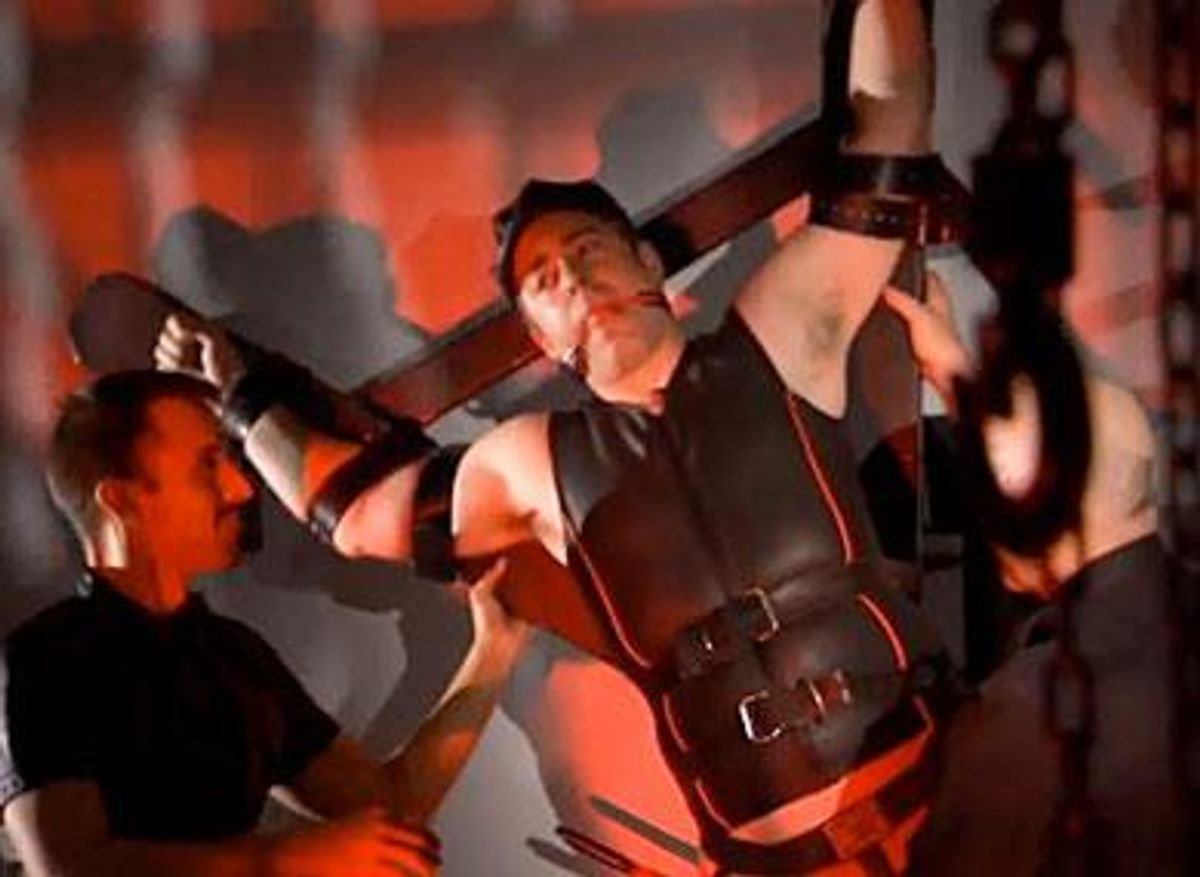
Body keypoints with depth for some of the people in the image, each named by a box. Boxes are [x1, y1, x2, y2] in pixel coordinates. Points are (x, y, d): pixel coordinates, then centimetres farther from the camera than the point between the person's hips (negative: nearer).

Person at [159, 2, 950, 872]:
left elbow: (888, 121, 4)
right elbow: (358, 506, 26)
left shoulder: (775, 342, 4)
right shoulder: (534, 463, 11)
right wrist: (241, 394, 29)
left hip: (932, 788, -1)